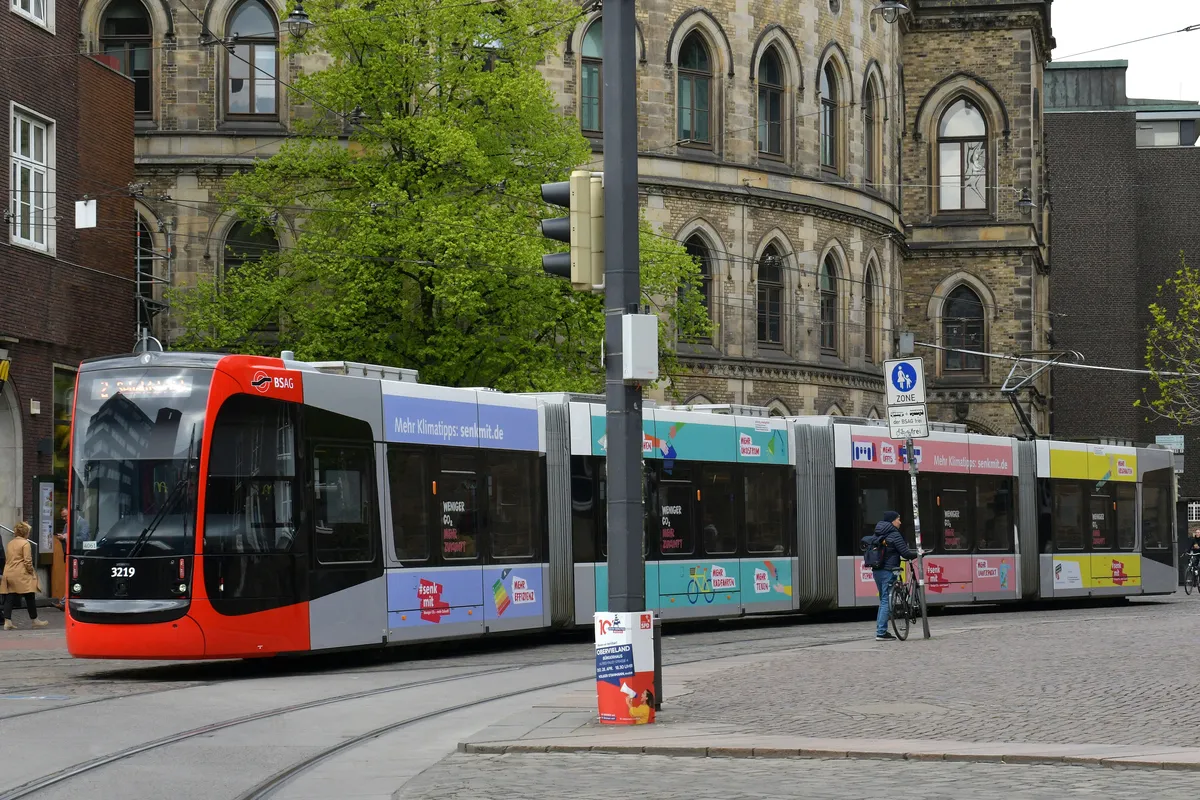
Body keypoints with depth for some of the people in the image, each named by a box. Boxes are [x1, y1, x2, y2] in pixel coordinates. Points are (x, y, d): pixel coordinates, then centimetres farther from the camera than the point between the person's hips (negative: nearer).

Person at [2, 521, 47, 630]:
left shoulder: (10, 543, 15)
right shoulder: (26, 543, -8)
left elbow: (7, 559, 18)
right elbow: (27, 561, -13)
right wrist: (32, 572, 0)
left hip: (8, 573, 7)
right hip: (20, 575, -7)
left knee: (9, 598, 4)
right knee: (29, 597, 4)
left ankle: (7, 622, -3)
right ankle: (35, 620, 12)